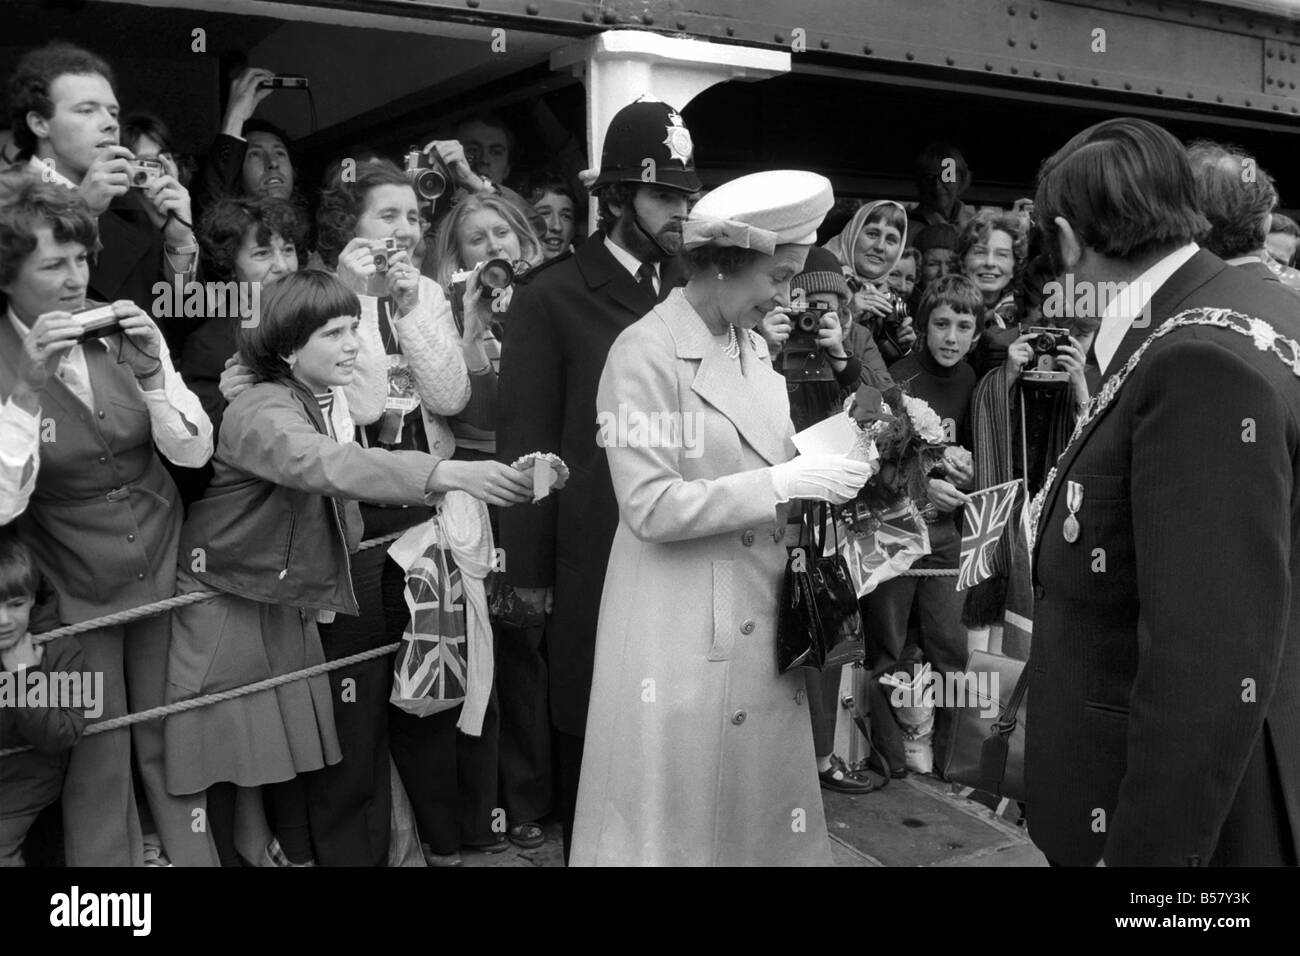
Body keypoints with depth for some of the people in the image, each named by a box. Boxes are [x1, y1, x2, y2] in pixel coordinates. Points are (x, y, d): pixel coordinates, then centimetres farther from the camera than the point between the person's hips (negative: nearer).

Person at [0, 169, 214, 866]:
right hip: (76, 592, -2)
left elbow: (194, 452, -5)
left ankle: (190, 849, 33)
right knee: (98, 763, 7)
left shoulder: (123, 332, -5)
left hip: (164, 568, 2)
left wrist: (150, 370, -20)